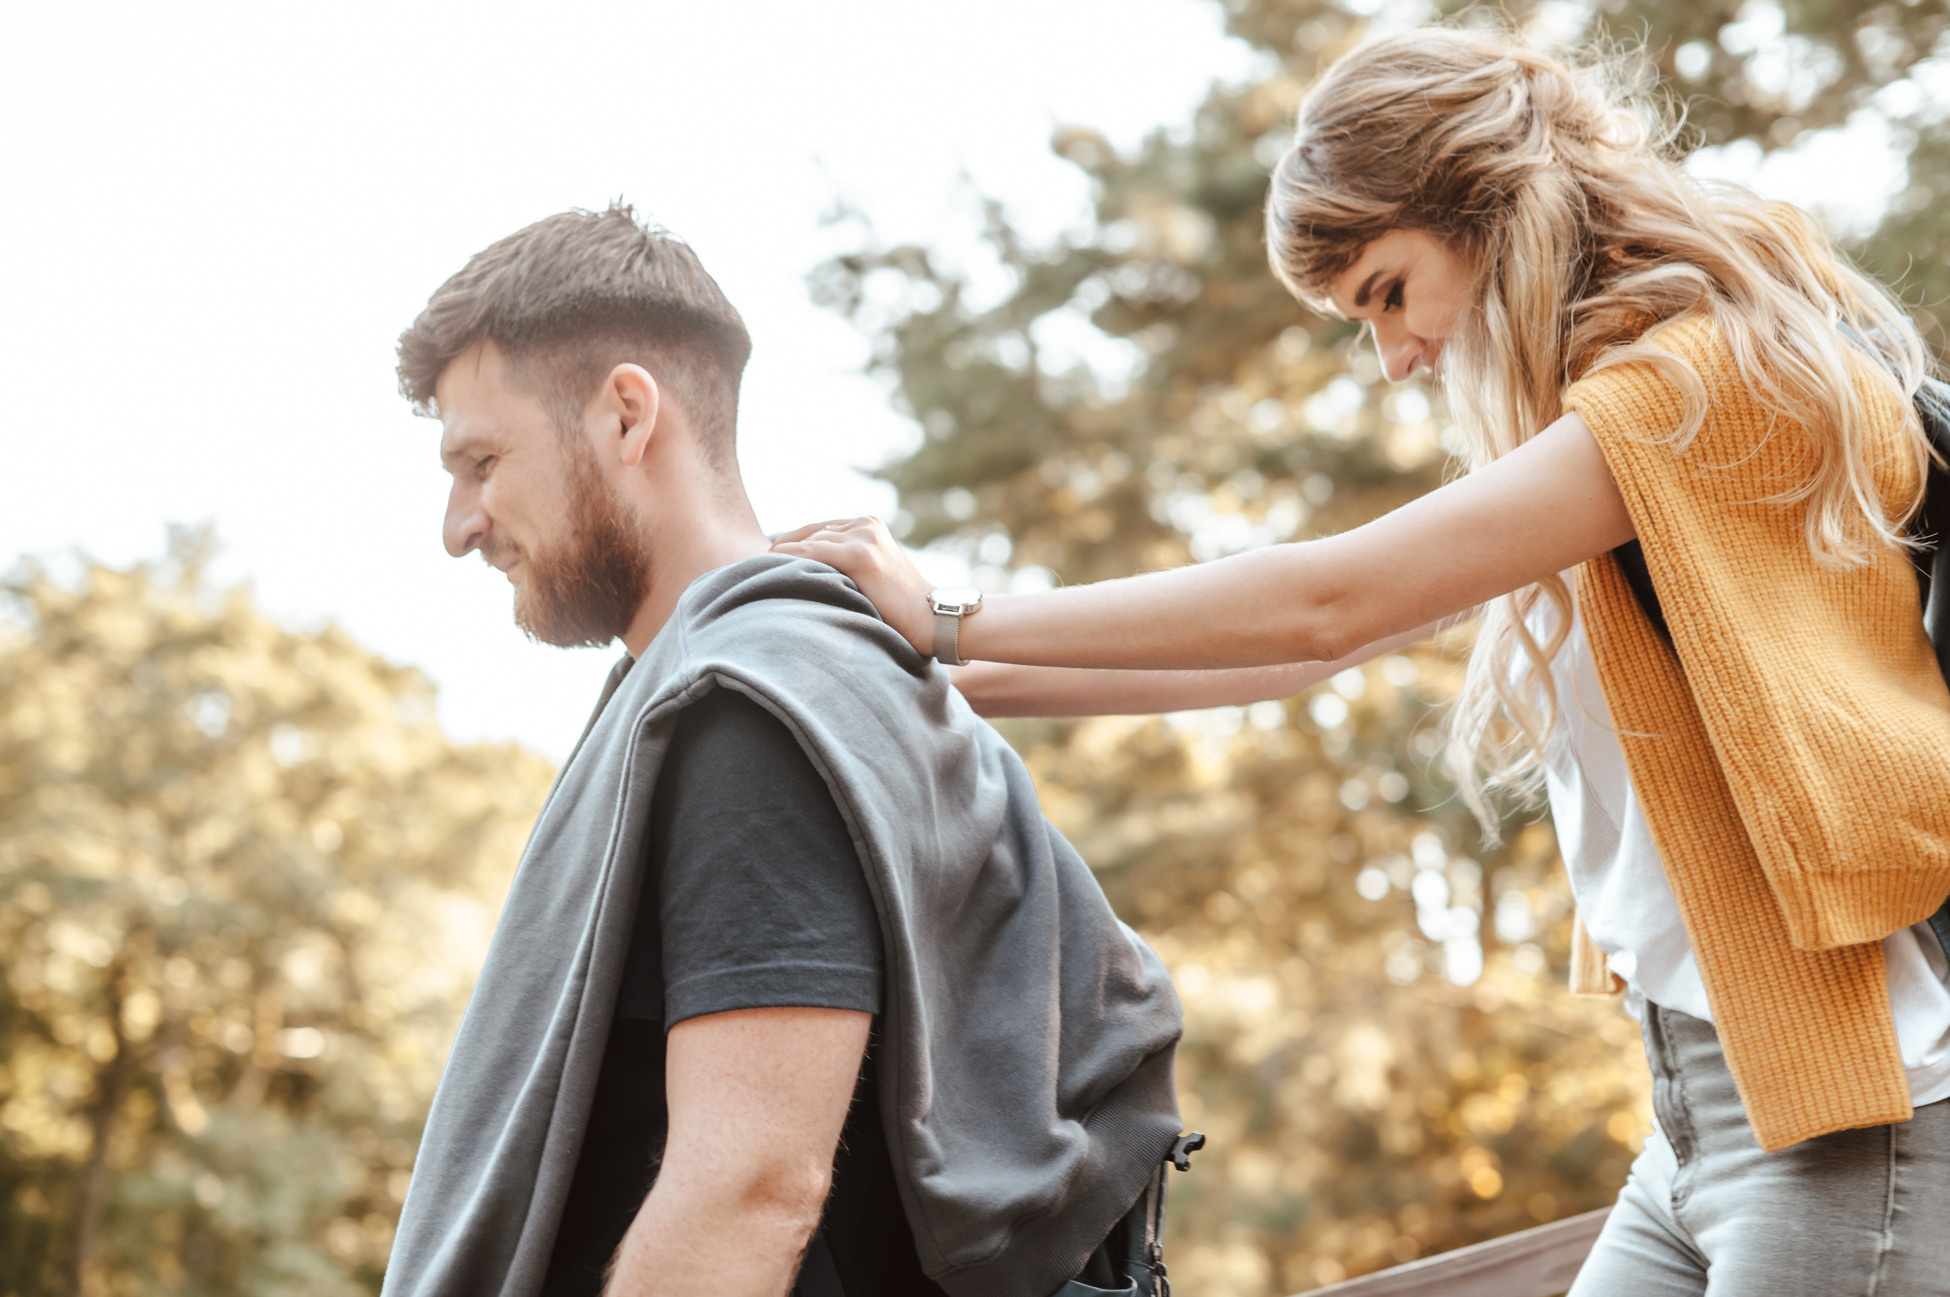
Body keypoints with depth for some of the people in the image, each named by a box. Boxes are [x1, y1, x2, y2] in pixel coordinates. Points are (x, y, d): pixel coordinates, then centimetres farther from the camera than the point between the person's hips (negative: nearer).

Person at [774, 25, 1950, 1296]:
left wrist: (950, 621, -11)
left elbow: (1323, 605, -17)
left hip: (1846, 1110, -8)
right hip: (1704, 1106, 8)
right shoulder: (1584, 420, 19)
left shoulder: (1723, 375, -11)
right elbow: (1308, 651, 16)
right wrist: (968, 685, 10)